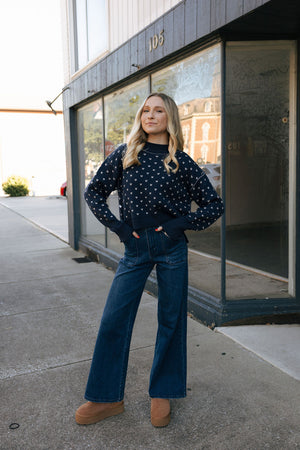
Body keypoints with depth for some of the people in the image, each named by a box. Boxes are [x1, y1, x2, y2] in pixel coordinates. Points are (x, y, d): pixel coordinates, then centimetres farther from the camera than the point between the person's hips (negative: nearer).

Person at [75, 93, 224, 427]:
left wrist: (180, 224, -8)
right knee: (113, 320, 2)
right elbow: (93, 191, 8)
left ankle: (162, 394, 27)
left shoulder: (181, 162, 1)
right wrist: (117, 226, -2)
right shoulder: (124, 155, 4)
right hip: (135, 247, 1)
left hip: (172, 247, -1)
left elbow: (214, 204, 4)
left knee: (171, 320, 8)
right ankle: (107, 398, 20)